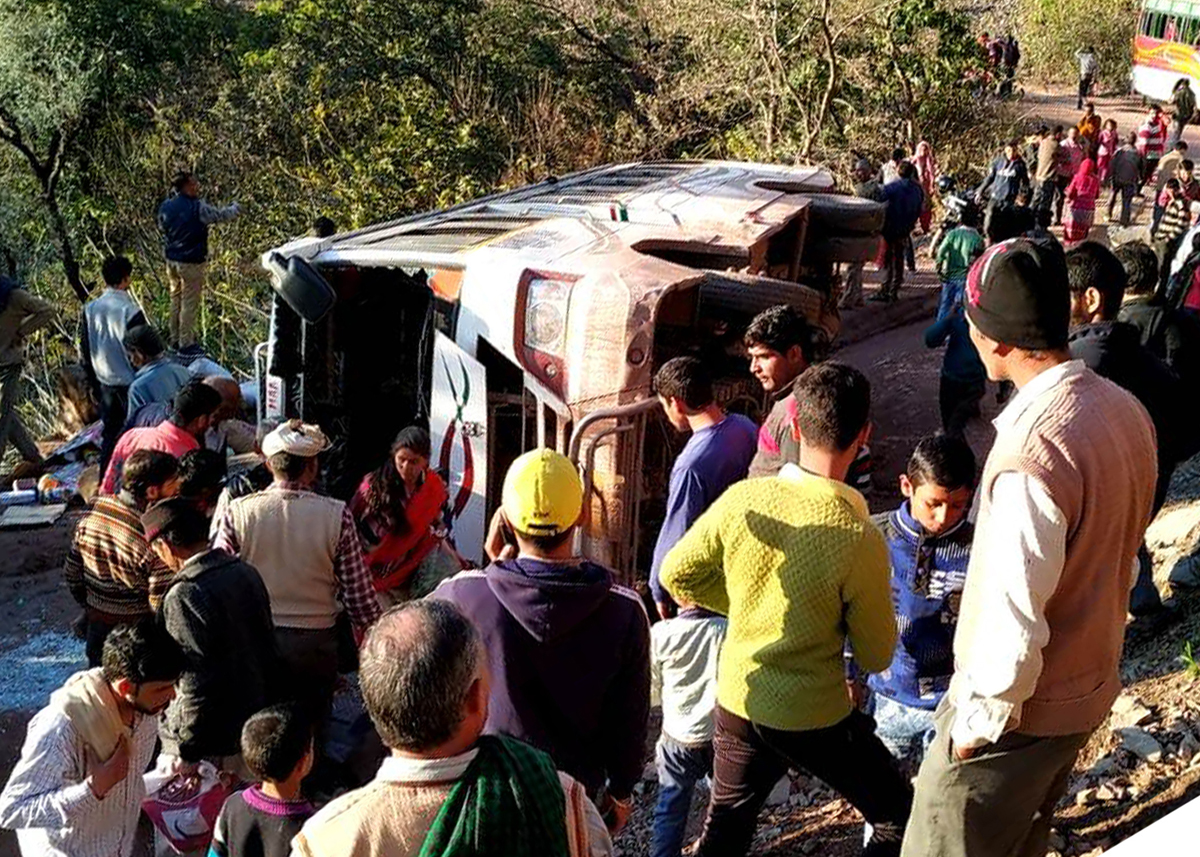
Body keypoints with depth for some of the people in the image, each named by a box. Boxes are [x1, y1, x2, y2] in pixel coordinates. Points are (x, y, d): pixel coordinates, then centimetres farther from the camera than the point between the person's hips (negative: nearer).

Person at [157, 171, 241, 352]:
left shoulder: (165, 207, -1)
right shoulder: (198, 208, -19)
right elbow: (220, 215, -6)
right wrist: (236, 208, 13)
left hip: (171, 261, 6)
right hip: (191, 263, -6)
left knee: (176, 300, 19)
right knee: (190, 303, 4)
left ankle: (175, 339, 29)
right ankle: (186, 343, 11)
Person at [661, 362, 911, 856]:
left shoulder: (743, 499, -14)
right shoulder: (859, 539, -24)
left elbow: (676, 574, -2)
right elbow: (876, 657, -12)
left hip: (737, 702, 4)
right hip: (815, 720, -4)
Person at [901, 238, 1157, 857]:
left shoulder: (1031, 452, -32)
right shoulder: (1124, 410, -4)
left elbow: (1014, 617, -28)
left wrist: (980, 719, -15)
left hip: (1023, 705, -8)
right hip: (1092, 687, 8)